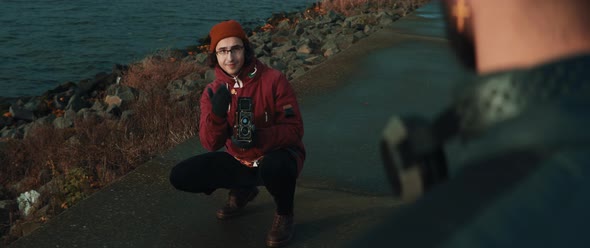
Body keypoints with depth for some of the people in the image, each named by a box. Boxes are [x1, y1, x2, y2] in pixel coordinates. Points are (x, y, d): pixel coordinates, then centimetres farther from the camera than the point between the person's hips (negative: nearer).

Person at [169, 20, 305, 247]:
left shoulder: (274, 80, -17)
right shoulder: (212, 92, -5)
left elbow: (294, 130, -19)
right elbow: (211, 144, -12)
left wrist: (259, 137, -37)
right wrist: (216, 113, -32)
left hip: (277, 156, -4)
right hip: (240, 161, 5)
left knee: (273, 167, -41)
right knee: (180, 177, -9)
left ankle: (284, 215, -6)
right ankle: (243, 191, 16)